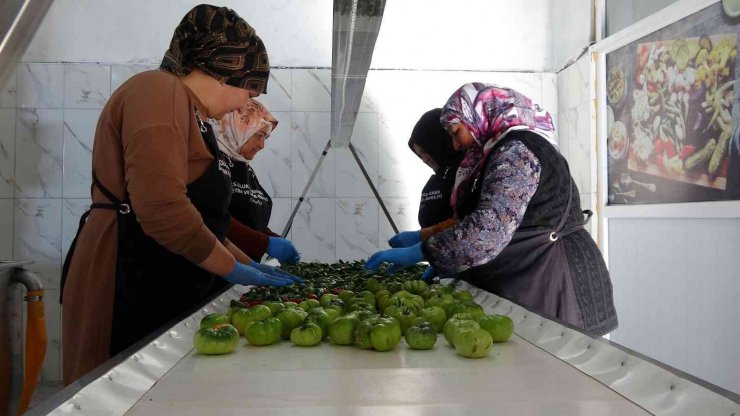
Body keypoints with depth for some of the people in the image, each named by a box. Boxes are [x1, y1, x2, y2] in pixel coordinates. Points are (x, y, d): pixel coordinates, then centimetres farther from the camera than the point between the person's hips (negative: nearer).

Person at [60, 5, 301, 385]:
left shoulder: (184, 108, 18)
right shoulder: (160, 91, -14)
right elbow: (162, 210, -25)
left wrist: (246, 262, 16)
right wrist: (232, 268, -13)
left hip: (159, 288, 10)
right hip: (128, 288, -10)